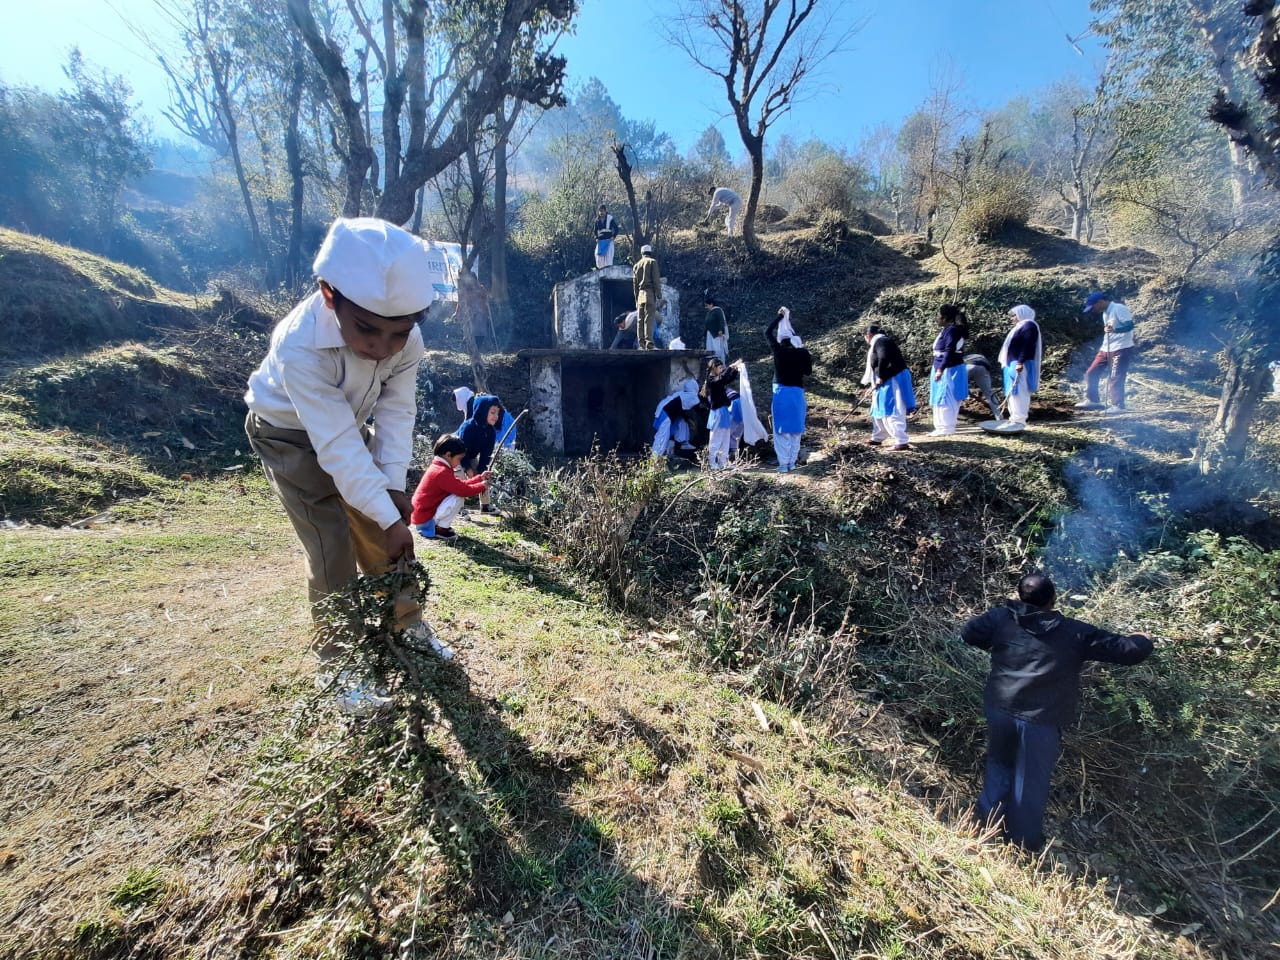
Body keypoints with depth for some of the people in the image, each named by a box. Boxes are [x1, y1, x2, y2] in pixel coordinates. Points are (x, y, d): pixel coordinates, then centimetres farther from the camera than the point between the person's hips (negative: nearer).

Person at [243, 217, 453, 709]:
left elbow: (397, 411, -19)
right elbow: (337, 447, -40)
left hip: (349, 426, 5)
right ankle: (338, 665, 5)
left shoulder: (407, 340, -26)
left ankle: (408, 625, 24)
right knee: (331, 543, -11)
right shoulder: (299, 346, -40)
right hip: (291, 433, -4)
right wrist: (390, 518, -38)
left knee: (380, 530, 5)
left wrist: (393, 485, -28)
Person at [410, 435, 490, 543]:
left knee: (459, 494, 12)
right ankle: (440, 530, -7)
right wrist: (482, 486, -9)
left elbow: (461, 484, 14)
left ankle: (438, 526, 11)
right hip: (425, 519, -10)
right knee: (459, 497, -20)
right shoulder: (442, 472, -22)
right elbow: (463, 490, -24)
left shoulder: (438, 467, 11)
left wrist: (480, 478, 10)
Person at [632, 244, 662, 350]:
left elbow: (634, 284, 18)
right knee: (649, 319, -11)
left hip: (640, 294, 5)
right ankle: (649, 344, -18)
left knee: (640, 320, 6)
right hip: (650, 293, -5)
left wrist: (636, 299, 22)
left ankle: (642, 344, 5)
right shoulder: (652, 262, 2)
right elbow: (656, 280, -7)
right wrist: (659, 297, -8)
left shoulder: (636, 265, 18)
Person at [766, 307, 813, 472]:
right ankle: (792, 462, 12)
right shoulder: (802, 353, 0)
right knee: (795, 429, 10)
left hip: (781, 391, -2)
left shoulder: (778, 350, -5)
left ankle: (783, 464, -1)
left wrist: (780, 316, 13)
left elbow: (767, 332, 7)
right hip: (797, 392, 2)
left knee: (781, 429, 1)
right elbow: (808, 371, 12)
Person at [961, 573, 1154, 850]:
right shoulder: (1075, 633, -7)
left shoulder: (1001, 618, -5)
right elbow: (1130, 650, 1)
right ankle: (1024, 838, 34)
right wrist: (1143, 640, 23)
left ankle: (990, 813, 40)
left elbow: (968, 633, 3)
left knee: (999, 762, 27)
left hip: (999, 708, 2)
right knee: (1032, 780, 16)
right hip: (1042, 720, -2)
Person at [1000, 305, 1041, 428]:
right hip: (1013, 364, 11)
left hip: (1020, 365, -11)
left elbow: (1028, 346, -20)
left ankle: (1019, 420, -15)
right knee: (1014, 392, 12)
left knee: (1018, 391, -13)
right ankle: (1015, 418, 16)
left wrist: (1020, 362, -27)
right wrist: (1006, 362, 23)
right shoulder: (1021, 326, 23)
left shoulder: (1029, 326, -9)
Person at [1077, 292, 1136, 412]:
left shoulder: (1119, 309, -12)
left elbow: (1130, 325, -20)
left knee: (1115, 378, -9)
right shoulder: (1105, 313, 15)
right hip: (1106, 349, 9)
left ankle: (1118, 405, -2)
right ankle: (1092, 400, 17)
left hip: (1121, 349, -9)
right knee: (1091, 373, 8)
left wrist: (1114, 329, -35)